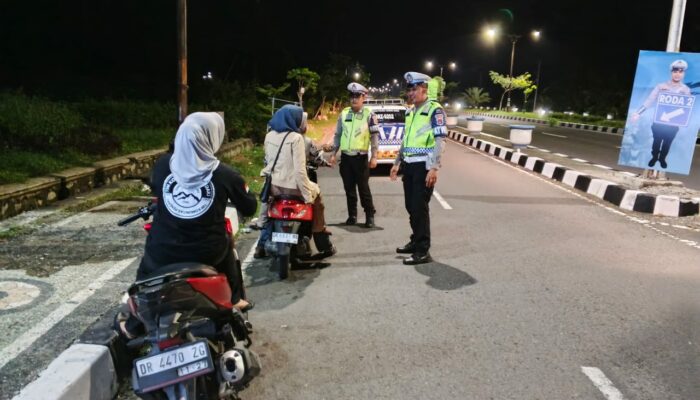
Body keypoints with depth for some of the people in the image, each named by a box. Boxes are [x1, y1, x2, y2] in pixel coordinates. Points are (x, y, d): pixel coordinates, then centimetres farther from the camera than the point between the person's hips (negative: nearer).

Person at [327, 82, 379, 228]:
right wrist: (333, 153, 7)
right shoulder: (343, 114, 9)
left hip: (361, 157, -4)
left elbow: (375, 136, -5)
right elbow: (337, 135, 13)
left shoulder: (369, 115, -3)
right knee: (349, 188, 8)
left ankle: (370, 216, 7)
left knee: (363, 187, -2)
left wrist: (374, 156, -12)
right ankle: (352, 215, 18)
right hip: (345, 156, 4)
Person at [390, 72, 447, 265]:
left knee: (420, 208, -7)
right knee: (411, 206, 13)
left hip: (423, 166, -8)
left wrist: (434, 168, -22)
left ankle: (423, 251, -1)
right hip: (409, 165, 8)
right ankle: (416, 241, 28)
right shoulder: (410, 112, 16)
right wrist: (397, 163, 20)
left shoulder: (434, 110, -9)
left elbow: (440, 141, -15)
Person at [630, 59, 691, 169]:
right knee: (657, 140, 13)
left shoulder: (686, 90, -1)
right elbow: (650, 100, -9)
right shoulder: (661, 86, -5)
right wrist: (638, 113, -21)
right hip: (658, 120, -1)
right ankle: (654, 157, 34)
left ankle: (662, 158, 36)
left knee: (667, 142, 15)